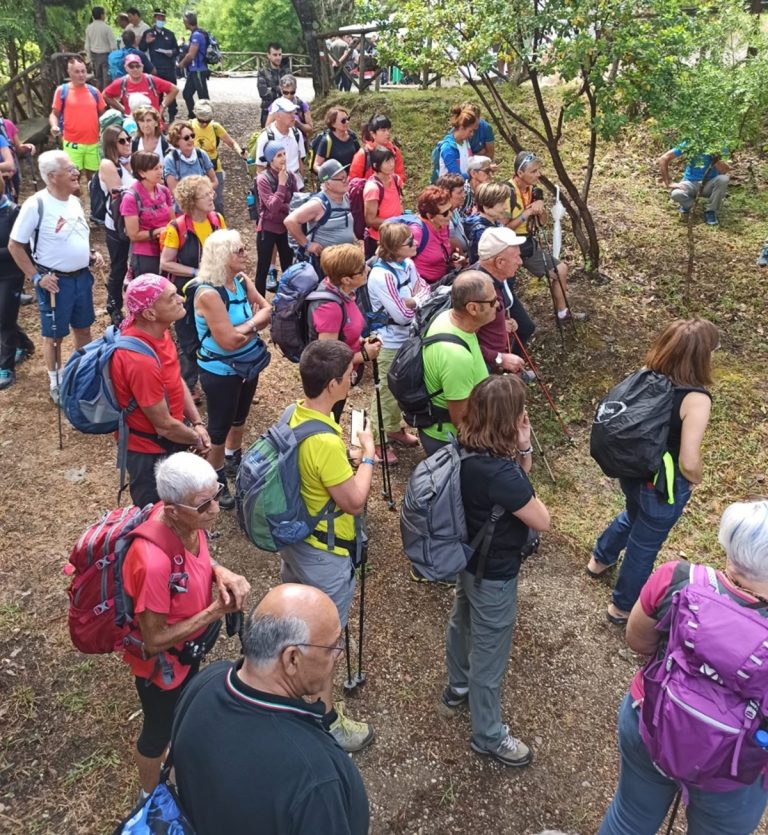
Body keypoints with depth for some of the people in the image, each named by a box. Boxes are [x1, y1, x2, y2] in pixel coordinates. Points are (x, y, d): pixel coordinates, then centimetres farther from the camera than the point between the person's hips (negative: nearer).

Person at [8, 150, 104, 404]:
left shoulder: (74, 201, 4)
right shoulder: (36, 205, -19)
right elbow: (15, 245, -13)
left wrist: (91, 254, 2)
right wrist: (36, 277, -16)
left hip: (82, 276, 7)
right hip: (55, 281, -6)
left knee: (83, 327, 19)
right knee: (54, 334, 9)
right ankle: (57, 383, 25)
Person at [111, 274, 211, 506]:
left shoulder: (156, 331, -9)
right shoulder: (141, 361, -37)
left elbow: (177, 380, 4)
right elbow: (164, 426, -27)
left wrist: (197, 423, -3)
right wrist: (197, 440, -9)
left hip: (169, 437, 8)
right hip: (150, 451, -8)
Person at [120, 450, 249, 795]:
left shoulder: (186, 521, -20)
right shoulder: (154, 562, -42)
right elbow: (155, 641, -29)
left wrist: (221, 573, -18)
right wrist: (216, 611, -29)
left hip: (189, 646, 7)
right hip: (161, 662, -7)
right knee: (160, 730, 22)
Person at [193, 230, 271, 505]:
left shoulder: (242, 280, -4)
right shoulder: (208, 293, -28)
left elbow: (268, 311, -4)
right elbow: (229, 341, -31)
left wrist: (247, 325, -23)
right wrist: (256, 324, -16)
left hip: (247, 365, 8)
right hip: (220, 372, -8)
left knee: (239, 417, 27)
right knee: (220, 427, 8)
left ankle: (234, 459, 51)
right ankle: (214, 480, 27)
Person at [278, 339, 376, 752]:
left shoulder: (293, 415, -7)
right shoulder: (326, 442, -35)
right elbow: (354, 502, -25)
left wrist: (351, 455, 5)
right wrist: (368, 454, -15)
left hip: (293, 537, 9)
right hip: (324, 552, -9)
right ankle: (325, 720, 29)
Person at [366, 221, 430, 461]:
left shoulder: (407, 264, -3)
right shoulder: (381, 275, -28)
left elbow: (425, 290, 0)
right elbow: (402, 315, -25)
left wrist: (411, 301, -20)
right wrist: (419, 301, -10)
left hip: (408, 337, 8)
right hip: (390, 343, -8)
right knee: (386, 392, 7)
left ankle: (394, 429, 43)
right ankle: (377, 440, 24)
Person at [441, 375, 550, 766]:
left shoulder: (466, 451, -12)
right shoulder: (499, 473, -37)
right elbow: (542, 521, -23)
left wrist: (523, 449, -12)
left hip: (467, 558, 9)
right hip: (494, 574, -9)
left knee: (462, 623, 30)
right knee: (489, 655, 12)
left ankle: (457, 690, 57)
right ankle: (488, 735, 35)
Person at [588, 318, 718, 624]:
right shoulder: (696, 399, -30)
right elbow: (689, 462, -31)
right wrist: (696, 479, -9)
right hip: (663, 487, -6)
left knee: (634, 515, 37)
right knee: (644, 546, 17)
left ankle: (600, 559, 60)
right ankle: (623, 607, 39)